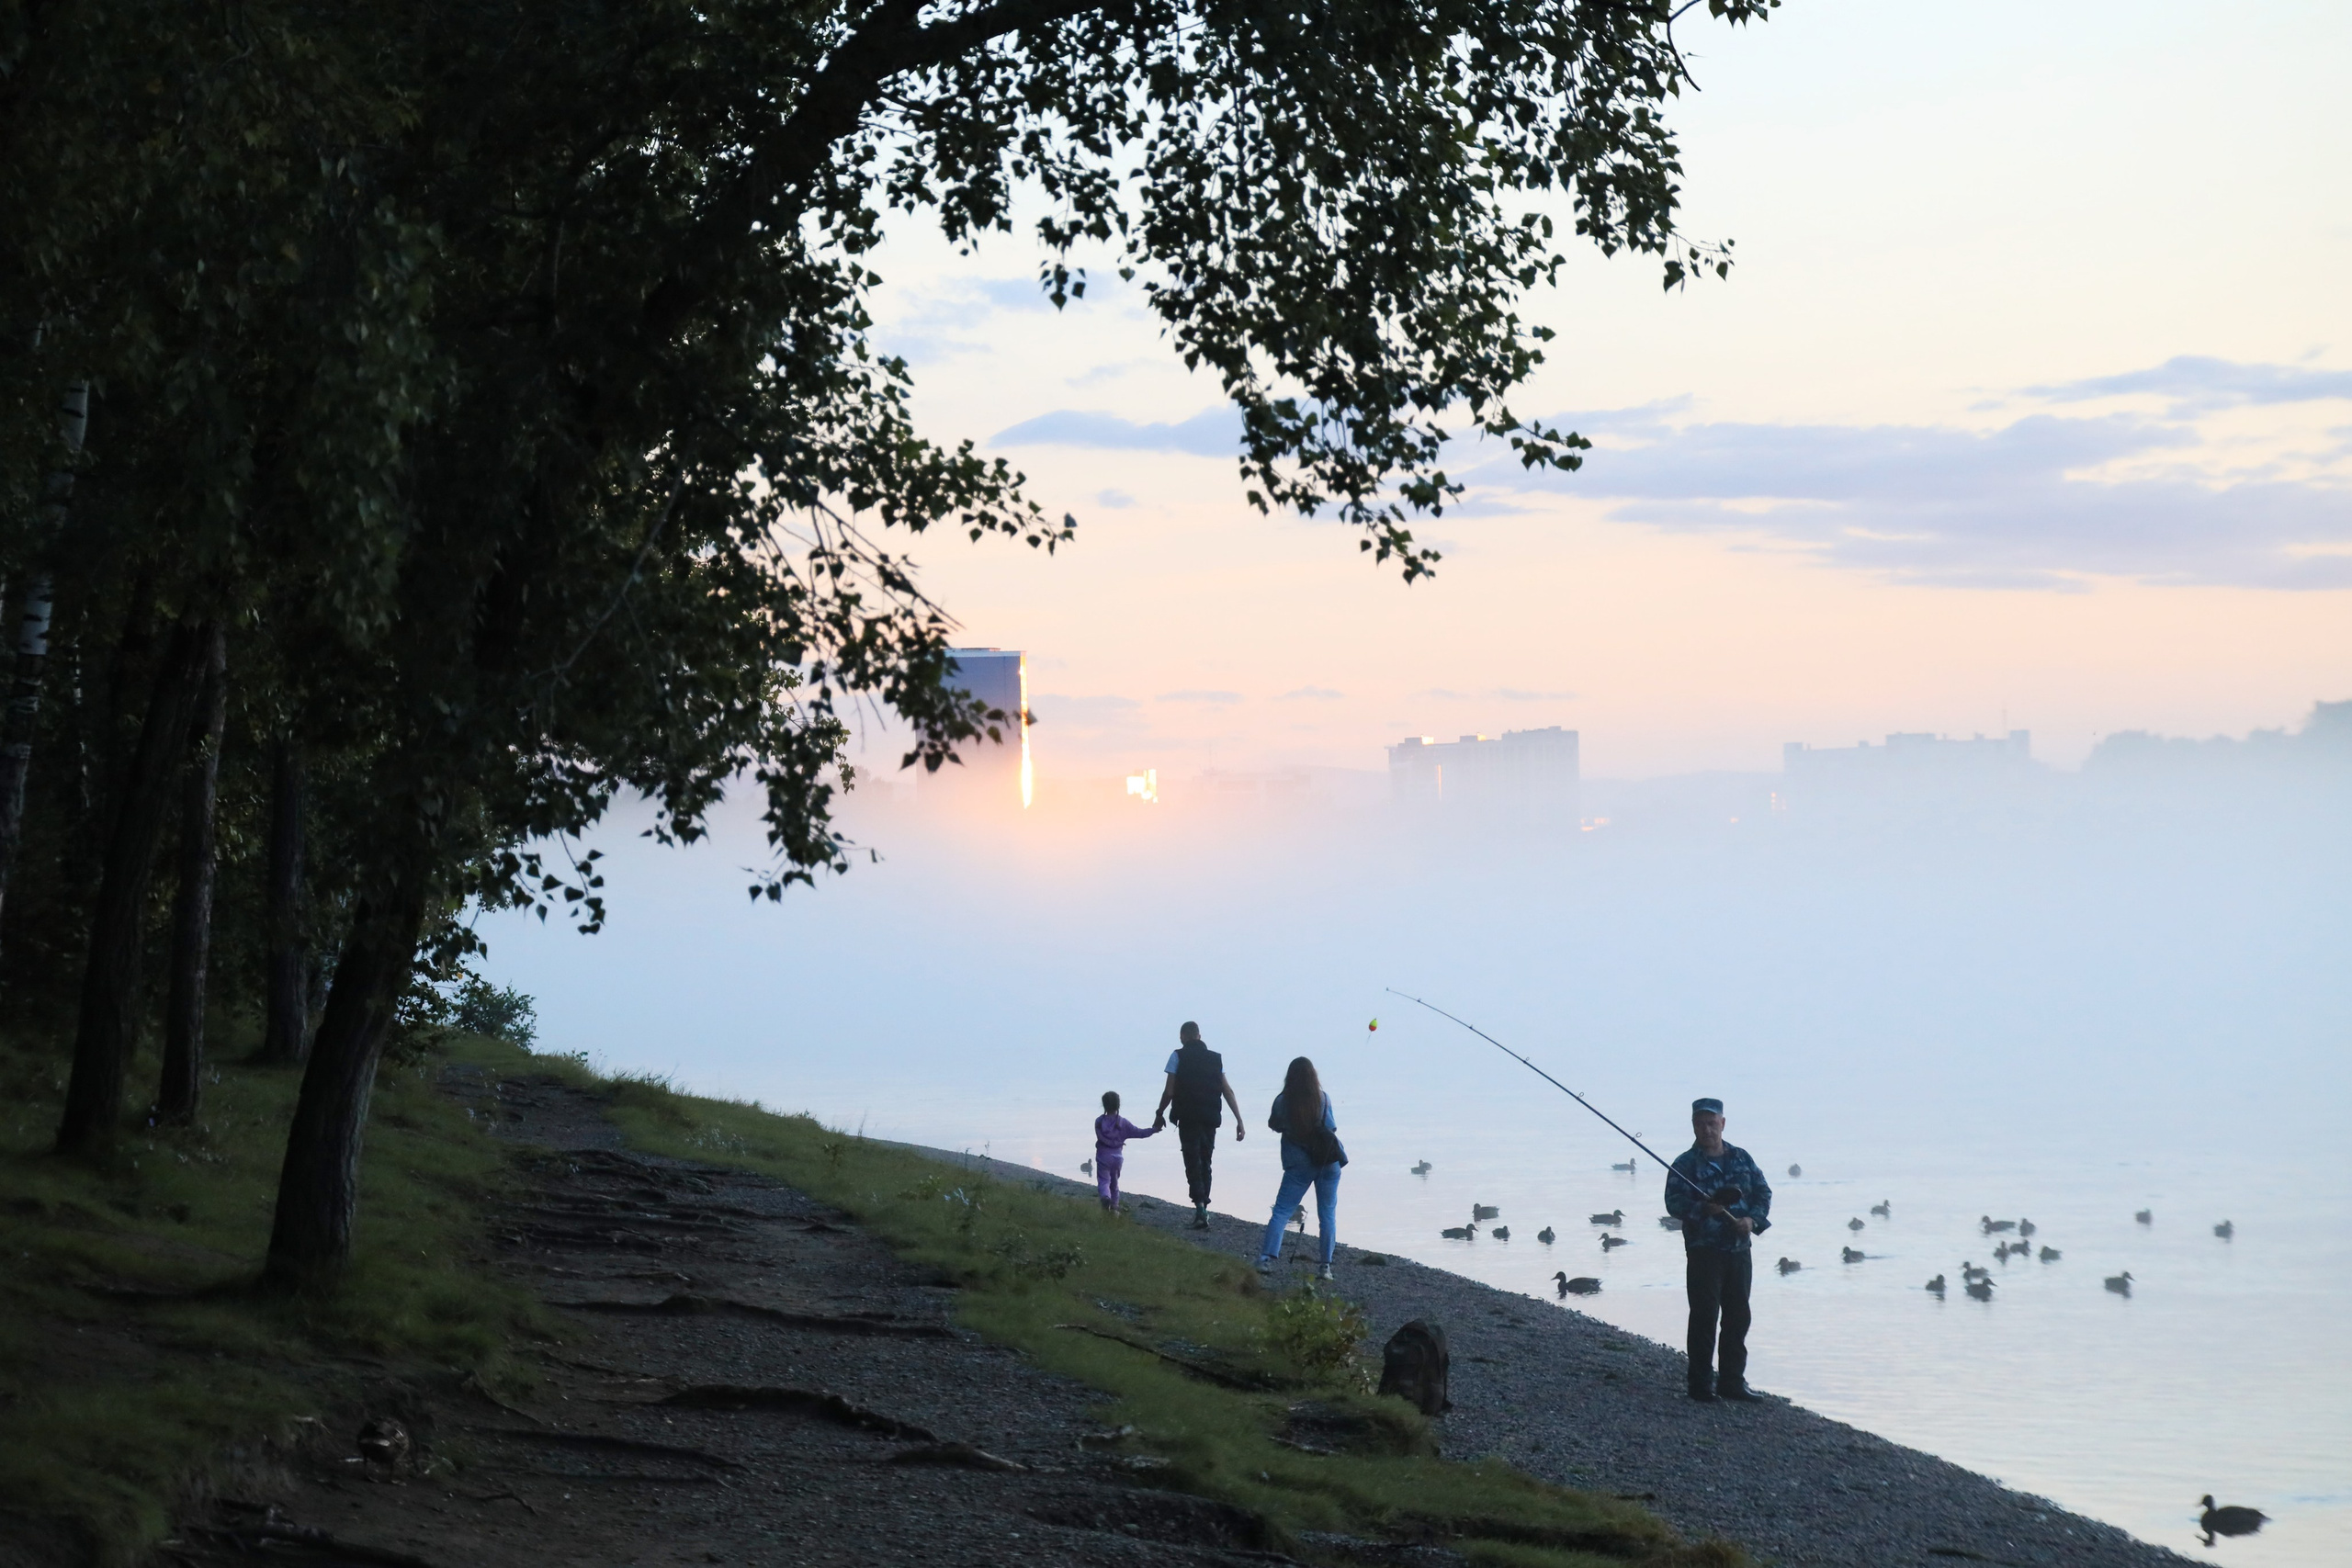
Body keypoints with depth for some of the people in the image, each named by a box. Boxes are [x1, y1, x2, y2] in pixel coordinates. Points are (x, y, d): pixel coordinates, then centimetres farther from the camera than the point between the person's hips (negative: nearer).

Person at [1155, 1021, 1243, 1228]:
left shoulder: (1178, 1056, 0)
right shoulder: (1215, 1059, 11)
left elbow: (1169, 1091, -4)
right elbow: (1228, 1091, 7)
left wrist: (1160, 1114, 10)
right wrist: (1239, 1121, 7)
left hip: (1188, 1119, -4)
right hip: (1210, 1118, 4)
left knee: (1193, 1163, -4)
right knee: (1205, 1163, 15)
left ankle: (1200, 1206, -23)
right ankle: (1203, 1210, 14)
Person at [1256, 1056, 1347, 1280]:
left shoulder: (1283, 1101, -7)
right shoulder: (1323, 1099, -5)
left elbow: (1274, 1125, 8)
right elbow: (1332, 1127, 4)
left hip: (1298, 1163, -1)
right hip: (1328, 1161, 1)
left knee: (1281, 1211, 3)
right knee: (1328, 1214, 9)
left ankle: (1267, 1258, -9)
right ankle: (1325, 1265, 7)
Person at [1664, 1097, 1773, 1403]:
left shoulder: (1741, 1157, 11)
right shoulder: (1685, 1164, -2)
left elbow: (1763, 1191, 12)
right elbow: (1673, 1203, -10)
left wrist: (1752, 1219, -6)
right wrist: (1703, 1209, -28)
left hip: (1739, 1249, 5)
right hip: (1704, 1251, -5)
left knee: (1738, 1316, 8)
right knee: (1704, 1317, -4)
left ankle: (1732, 1380, 17)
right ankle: (1701, 1384, 2)